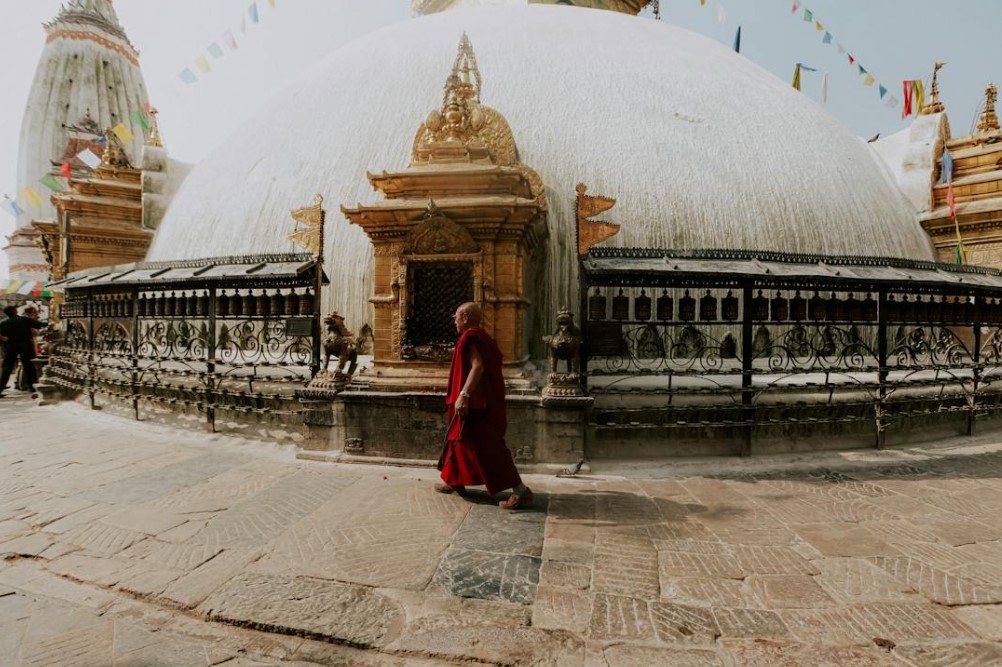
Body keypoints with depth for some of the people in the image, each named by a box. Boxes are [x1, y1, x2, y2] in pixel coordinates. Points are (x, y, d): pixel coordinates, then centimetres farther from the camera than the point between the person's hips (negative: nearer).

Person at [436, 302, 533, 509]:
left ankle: (520, 491, -7)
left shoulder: (470, 338, -15)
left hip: (475, 403, -11)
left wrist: (463, 395, -32)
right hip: (480, 401, 11)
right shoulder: (482, 337, 14)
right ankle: (454, 482, 33)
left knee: (487, 446, -8)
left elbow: (478, 366, -28)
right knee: (460, 437, 20)